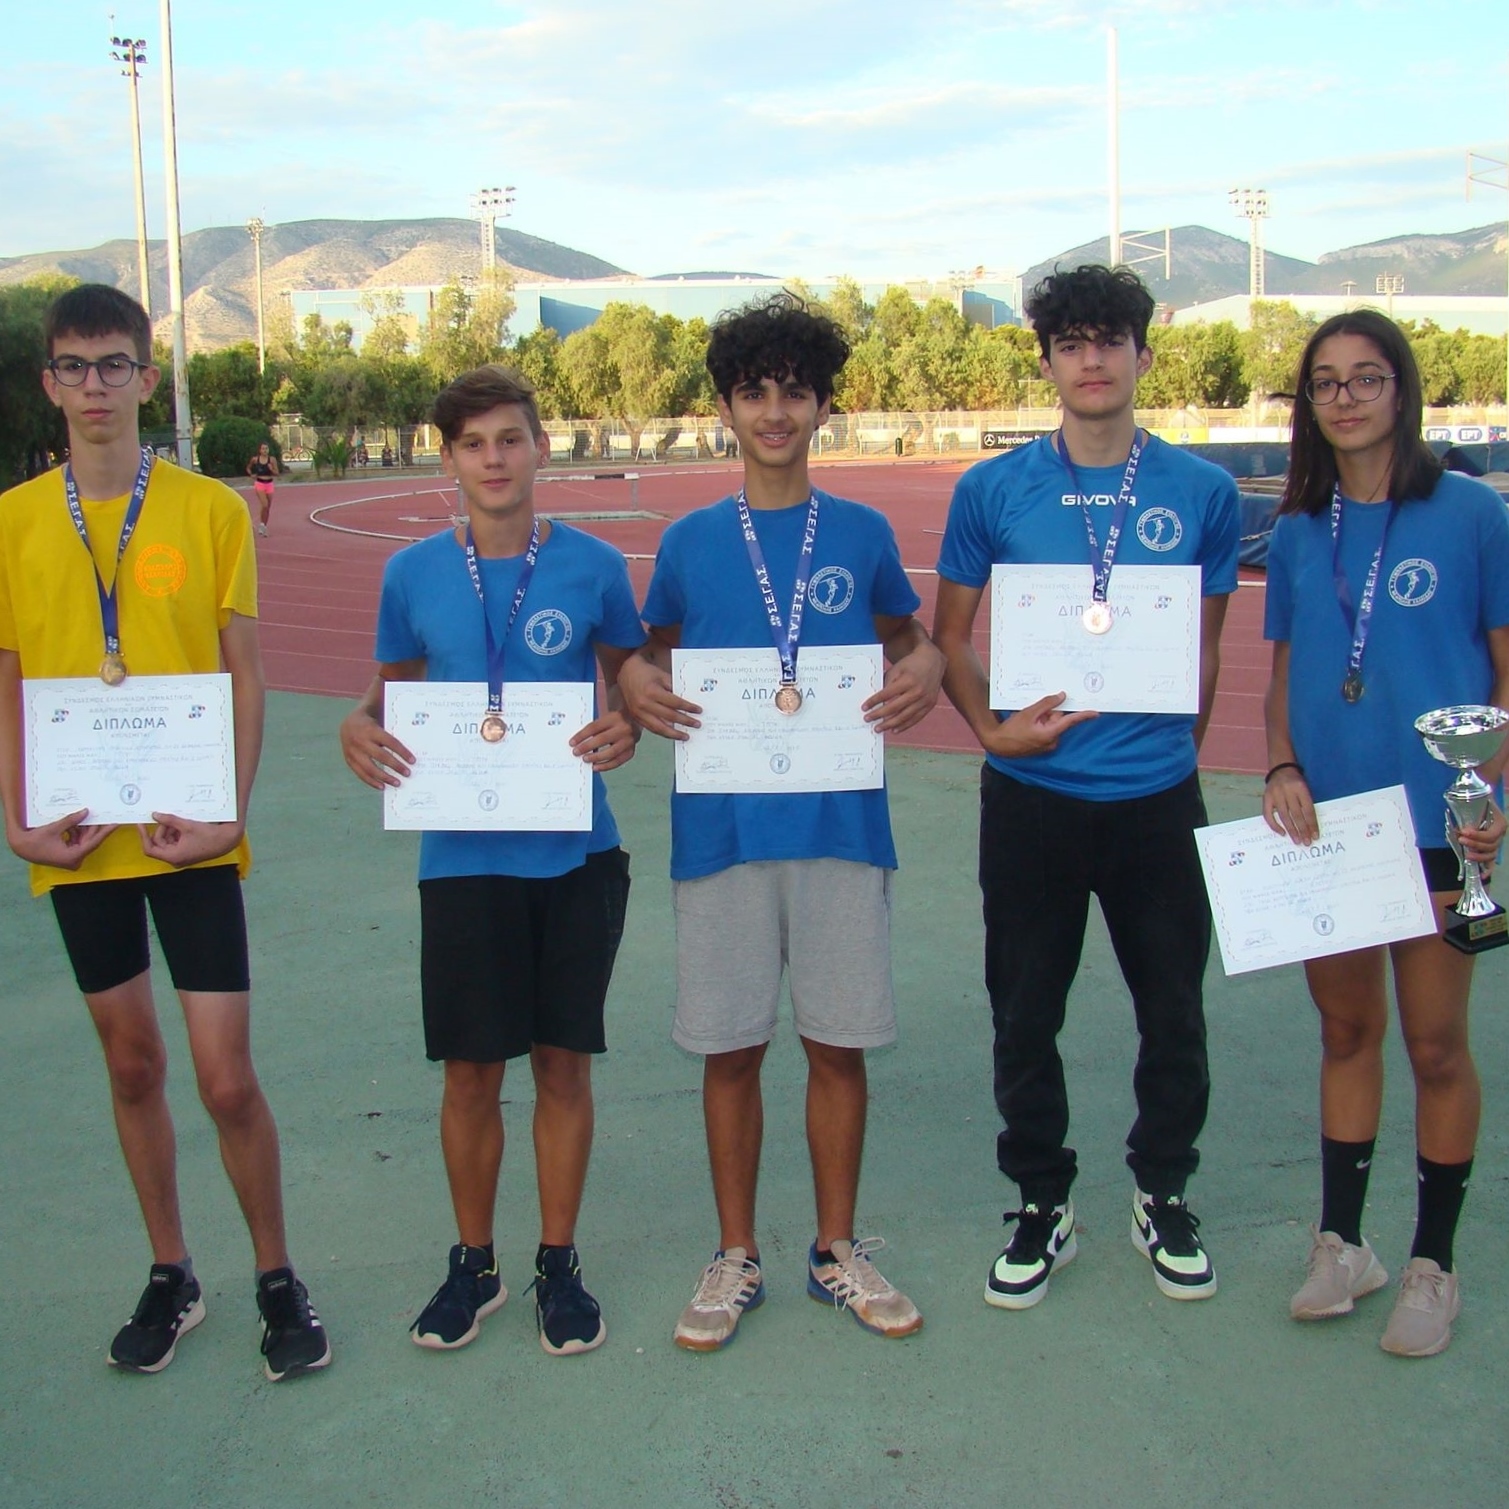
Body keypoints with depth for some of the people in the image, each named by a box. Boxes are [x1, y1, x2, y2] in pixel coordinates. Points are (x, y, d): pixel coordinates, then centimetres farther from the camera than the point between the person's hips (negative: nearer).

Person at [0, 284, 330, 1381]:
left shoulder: (211, 510, -3)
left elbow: (245, 675, -2)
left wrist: (232, 810, -11)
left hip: (191, 834, -2)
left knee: (227, 1077, -1)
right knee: (132, 1064, 15)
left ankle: (278, 1279, 20)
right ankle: (172, 1275, 32)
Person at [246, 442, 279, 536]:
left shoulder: (272, 459, -4)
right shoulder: (255, 459, -3)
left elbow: (277, 473, -2)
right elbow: (248, 468, 16)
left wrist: (271, 469, -21)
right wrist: (251, 475, -2)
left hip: (269, 484, 2)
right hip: (259, 484, -2)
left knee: (268, 507, 10)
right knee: (265, 505, -19)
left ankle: (264, 527, 24)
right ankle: (262, 525, -3)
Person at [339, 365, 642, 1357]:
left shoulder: (591, 567, -2)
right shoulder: (414, 575, 1)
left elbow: (631, 680, 9)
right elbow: (393, 687, 13)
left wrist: (626, 729, -13)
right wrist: (359, 726, -9)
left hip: (576, 855, 0)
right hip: (463, 856, 1)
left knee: (564, 1063, 8)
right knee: (470, 1072, 7)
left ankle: (560, 1263, 26)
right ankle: (474, 1263, 28)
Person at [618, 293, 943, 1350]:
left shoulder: (863, 534, 5)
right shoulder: (690, 542, 6)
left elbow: (907, 640, 15)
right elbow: (654, 652, 16)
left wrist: (927, 669, -7)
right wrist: (637, 681, -7)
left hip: (842, 822, 0)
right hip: (723, 826, 0)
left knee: (839, 1043, 7)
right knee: (730, 1048, 7)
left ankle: (838, 1250, 25)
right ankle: (737, 1256, 24)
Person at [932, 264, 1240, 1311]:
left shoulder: (1203, 494, 1)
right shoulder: (993, 491, -1)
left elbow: (1208, 644, 10)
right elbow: (951, 634, 5)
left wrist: (1175, 745, 7)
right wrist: (992, 727, -10)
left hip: (1159, 798, 1)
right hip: (1031, 796, 0)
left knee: (1175, 1011, 11)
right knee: (1025, 1016, 10)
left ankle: (1165, 1194, 33)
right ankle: (1042, 1206, 28)